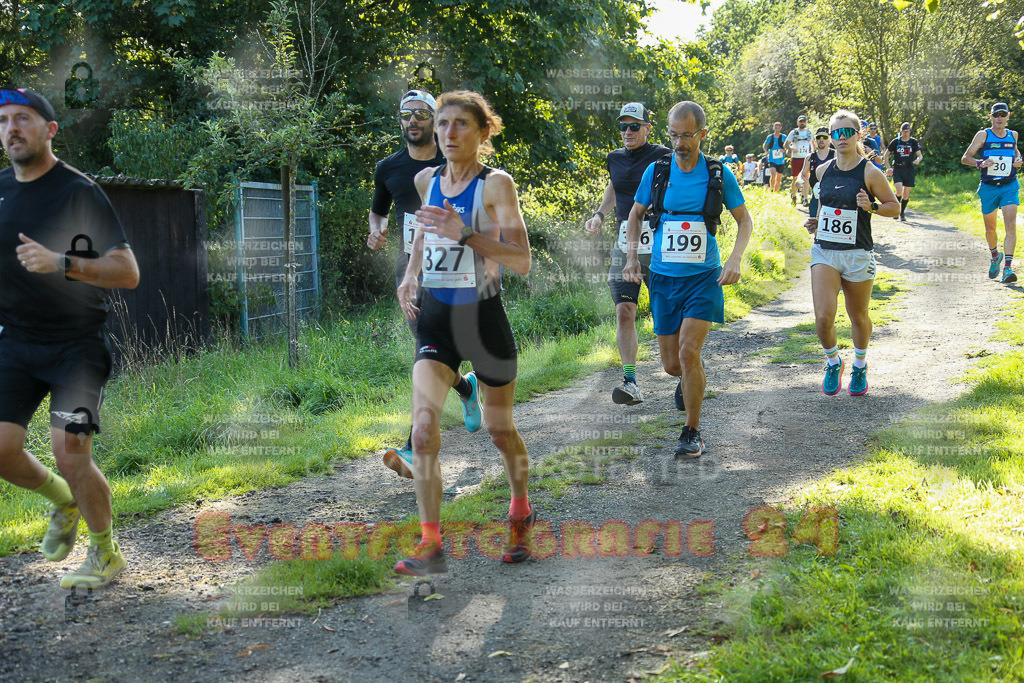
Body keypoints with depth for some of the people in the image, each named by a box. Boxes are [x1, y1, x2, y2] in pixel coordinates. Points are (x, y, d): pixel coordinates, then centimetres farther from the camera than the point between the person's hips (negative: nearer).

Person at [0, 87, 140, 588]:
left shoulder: (79, 192, -11)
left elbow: (128, 272, -16)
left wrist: (60, 263, -27)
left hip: (77, 344, -5)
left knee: (70, 454, -12)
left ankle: (105, 555, 13)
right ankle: (63, 501, 28)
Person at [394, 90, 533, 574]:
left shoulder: (495, 184, -10)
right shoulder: (426, 180, 6)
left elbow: (523, 261, -18)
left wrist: (465, 234, -29)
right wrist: (410, 275, 11)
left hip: (483, 316, -3)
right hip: (434, 319, 4)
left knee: (499, 430, 13)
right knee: (423, 429, -14)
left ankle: (520, 514, 40)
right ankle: (431, 544, -9)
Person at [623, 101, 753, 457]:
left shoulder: (719, 174, -3)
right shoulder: (656, 171, 0)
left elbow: (744, 219, 7)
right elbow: (636, 214, 14)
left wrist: (735, 259, -9)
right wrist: (631, 255, 2)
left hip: (704, 277, -2)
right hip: (664, 278, 2)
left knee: (688, 352, -17)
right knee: (671, 364, 5)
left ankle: (692, 432, -1)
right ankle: (692, 377, 43)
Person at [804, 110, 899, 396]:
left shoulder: (870, 173, -7)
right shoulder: (823, 170, 5)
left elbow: (894, 206, 0)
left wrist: (871, 207, -19)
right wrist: (816, 221, 7)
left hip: (857, 254, -2)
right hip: (824, 252, 2)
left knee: (858, 317, 11)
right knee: (823, 317, -12)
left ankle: (860, 365, 38)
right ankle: (833, 362, 16)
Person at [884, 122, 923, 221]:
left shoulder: (914, 142, 4)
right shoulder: (895, 141, 2)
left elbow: (920, 155, 4)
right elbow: (886, 154, 10)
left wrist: (918, 160, -21)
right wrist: (888, 168, 1)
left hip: (909, 170, 2)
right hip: (897, 169, -1)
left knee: (906, 194, 3)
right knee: (899, 191, -19)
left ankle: (902, 213, 23)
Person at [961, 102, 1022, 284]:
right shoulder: (983, 135, -2)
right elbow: (965, 158, -3)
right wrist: (979, 163, -23)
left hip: (1009, 186, 1)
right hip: (988, 187, -1)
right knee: (990, 228, 10)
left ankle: (1007, 268, -21)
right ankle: (995, 256, 40)